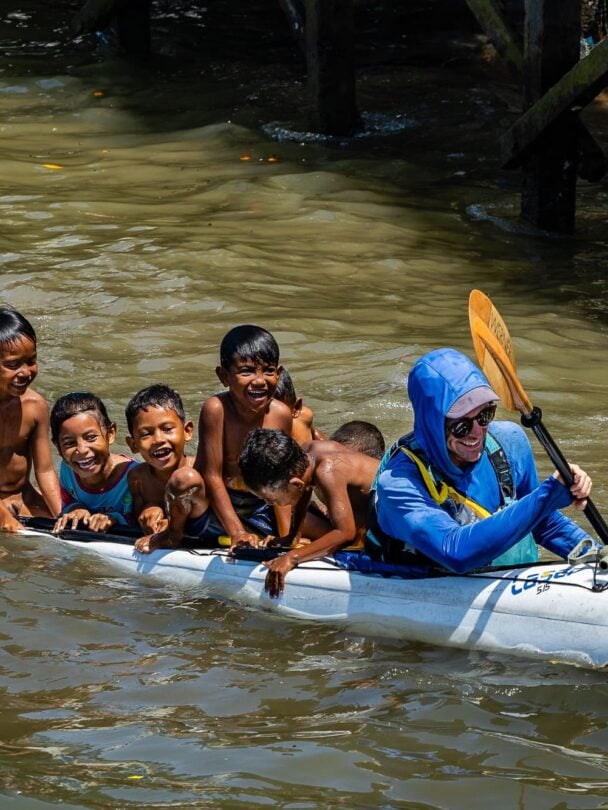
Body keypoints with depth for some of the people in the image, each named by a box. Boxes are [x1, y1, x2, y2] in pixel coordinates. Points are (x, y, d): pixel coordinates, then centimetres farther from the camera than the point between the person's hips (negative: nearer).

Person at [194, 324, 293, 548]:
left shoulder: (280, 415, -7)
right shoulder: (216, 409, -20)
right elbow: (211, 476, -19)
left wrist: (286, 535, -8)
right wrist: (237, 533, -22)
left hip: (260, 510, 3)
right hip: (216, 510, -3)